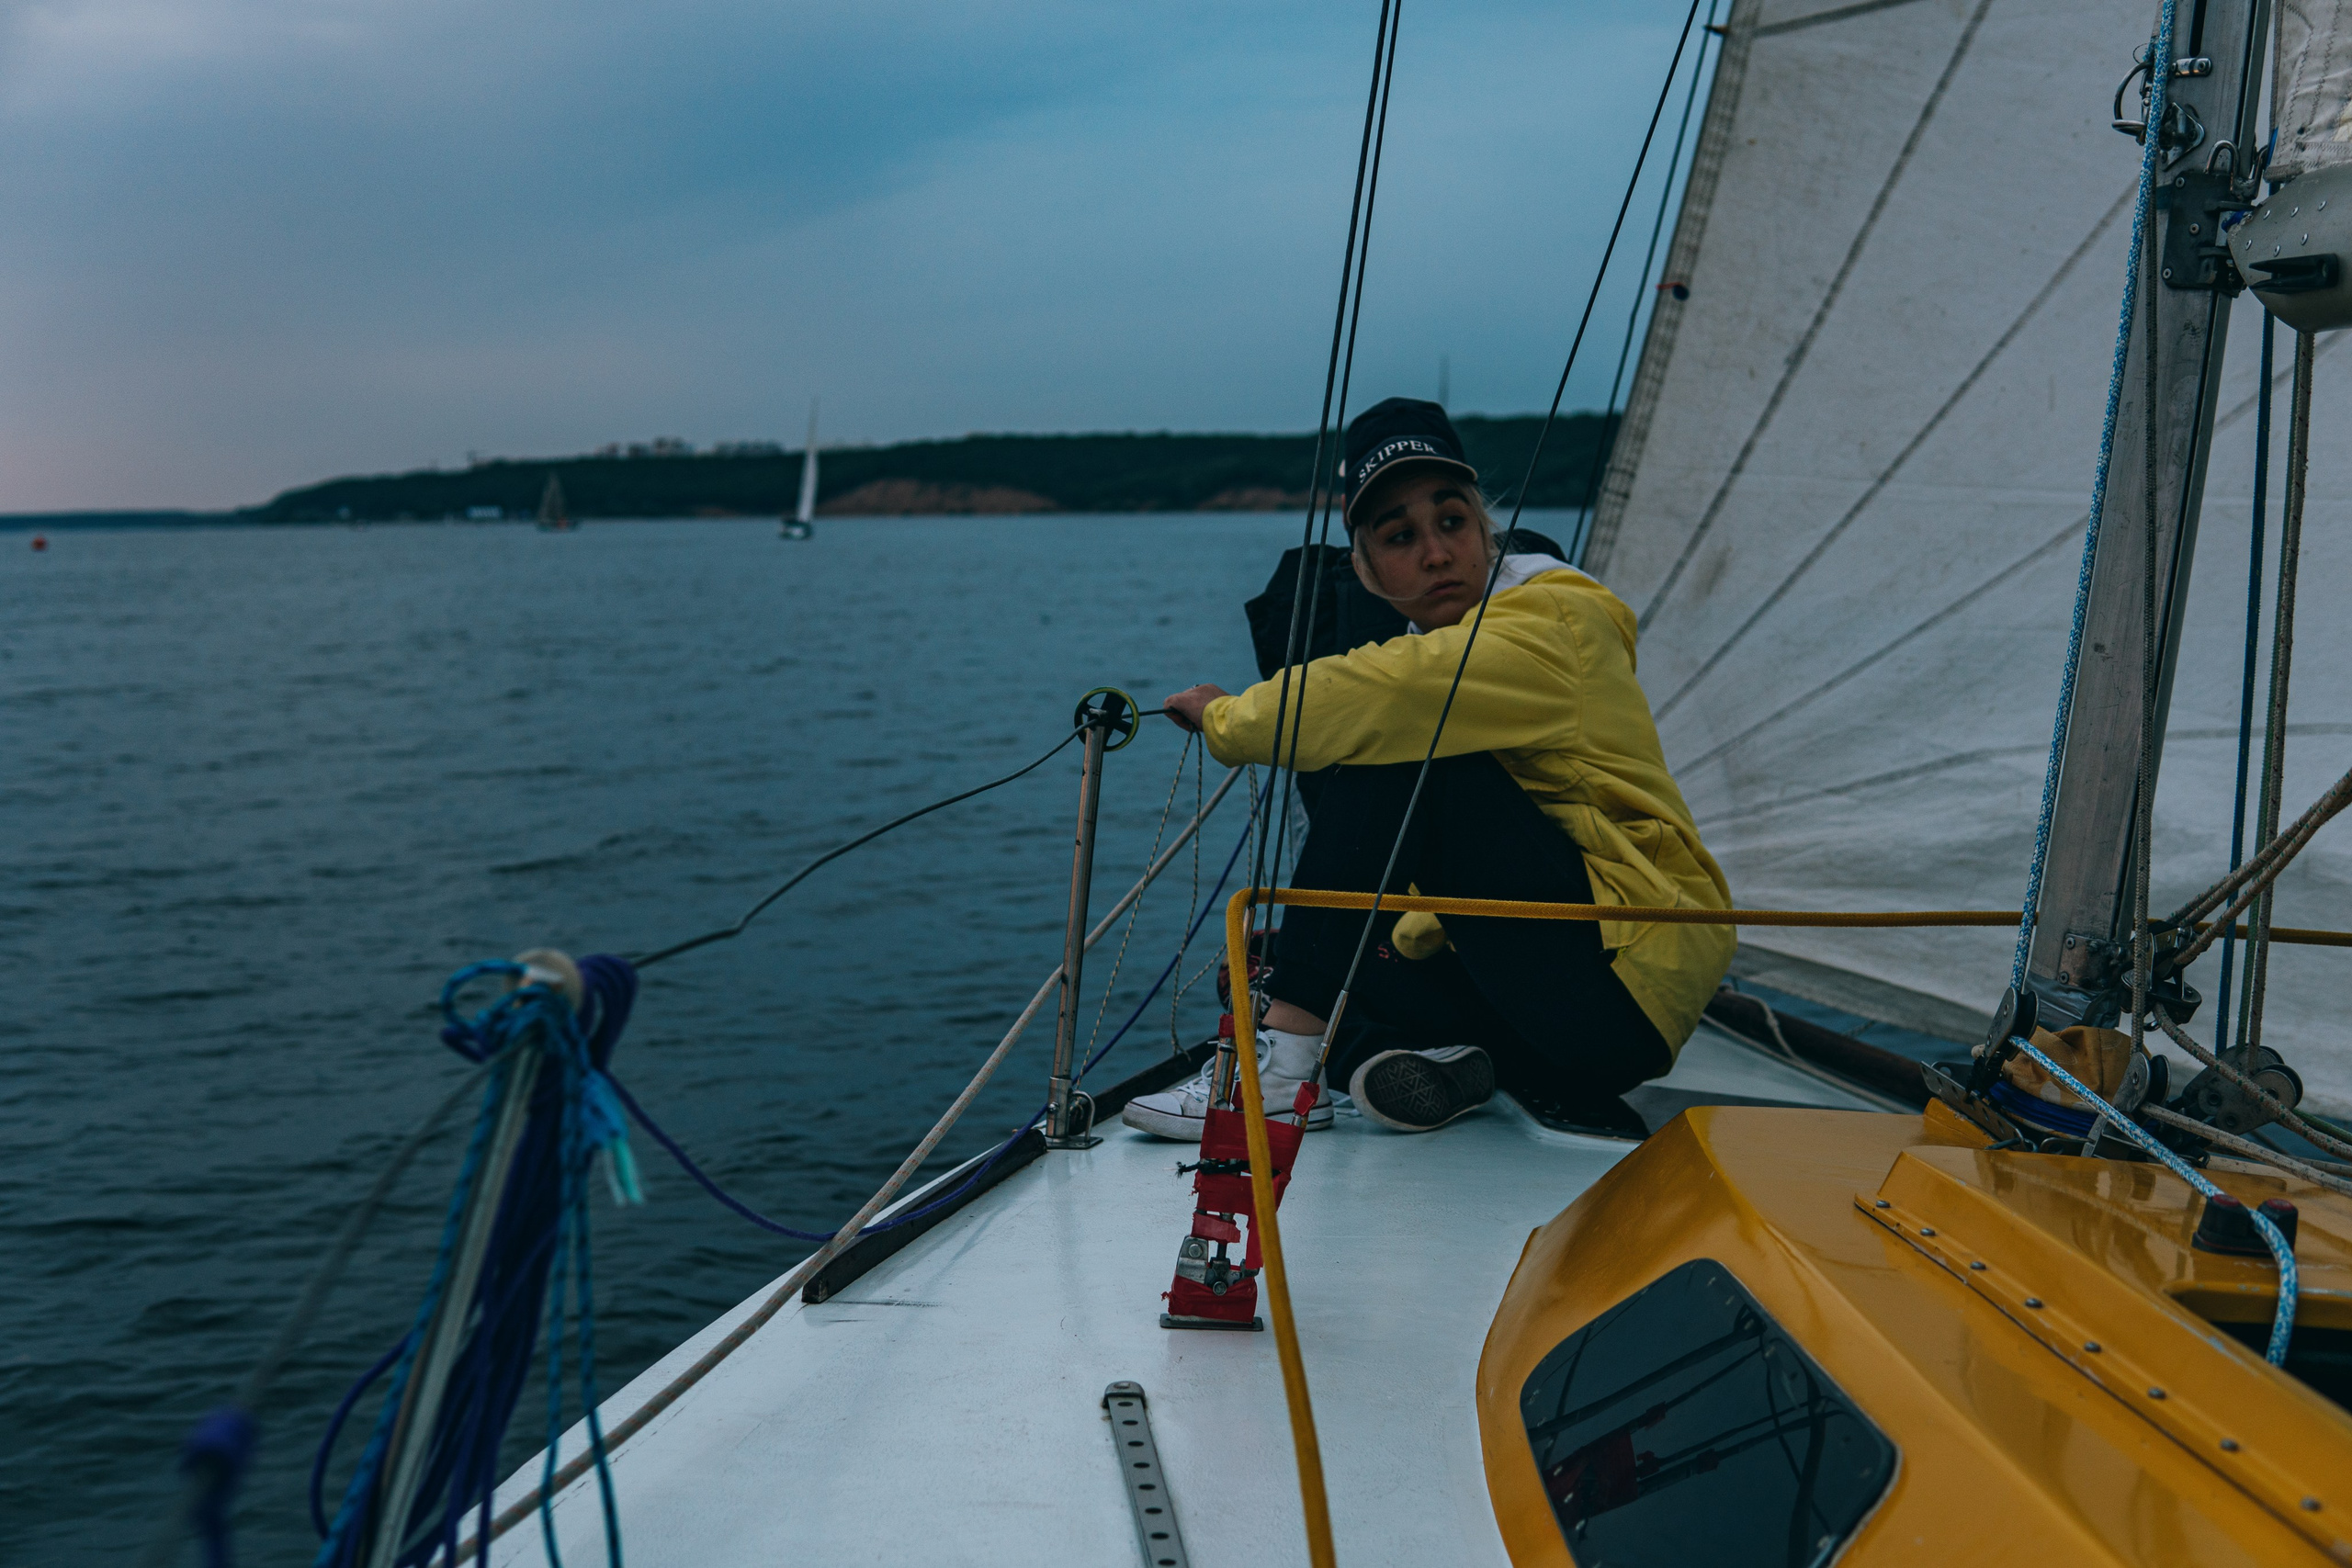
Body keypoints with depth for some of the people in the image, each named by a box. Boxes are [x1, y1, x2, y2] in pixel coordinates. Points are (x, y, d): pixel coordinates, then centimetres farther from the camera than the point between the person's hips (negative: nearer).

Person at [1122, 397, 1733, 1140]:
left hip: (1624, 979, -9)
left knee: (1398, 747, -22)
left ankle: (1284, 1059, -26)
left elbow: (1370, 696, -26)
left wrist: (1227, 716, -9)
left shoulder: (1554, 627, -11)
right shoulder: (1435, 657, 14)